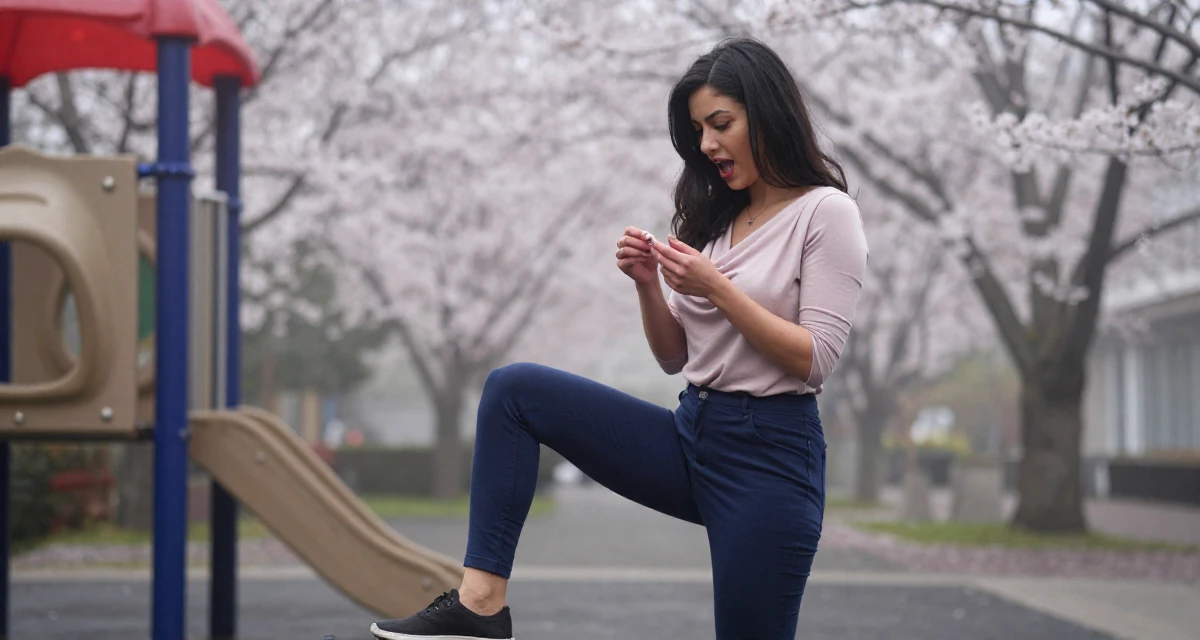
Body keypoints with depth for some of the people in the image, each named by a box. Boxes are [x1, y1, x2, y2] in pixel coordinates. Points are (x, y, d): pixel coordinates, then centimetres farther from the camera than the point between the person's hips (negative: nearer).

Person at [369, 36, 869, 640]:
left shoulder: (825, 211, -7)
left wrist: (716, 288, -20)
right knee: (514, 389, -6)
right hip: (689, 434, 7)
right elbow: (674, 357, 15)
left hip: (771, 455, -7)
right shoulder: (713, 216, 14)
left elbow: (816, 360, -14)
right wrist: (648, 284, -3)